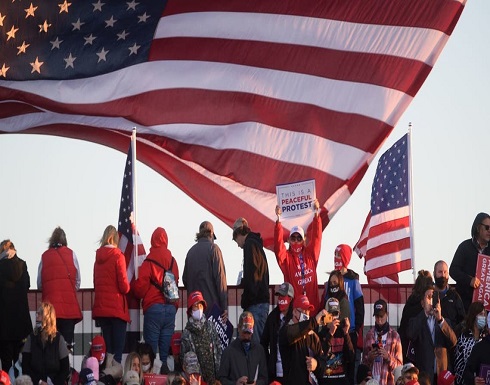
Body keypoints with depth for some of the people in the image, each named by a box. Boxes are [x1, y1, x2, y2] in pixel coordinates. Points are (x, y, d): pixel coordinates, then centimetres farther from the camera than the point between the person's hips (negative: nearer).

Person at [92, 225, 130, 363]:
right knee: (118, 348, -5)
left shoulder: (98, 257, 8)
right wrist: (127, 288, 10)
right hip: (117, 308, -5)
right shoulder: (118, 256, -9)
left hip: (100, 307, 5)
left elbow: (95, 284, 12)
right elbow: (124, 286, -10)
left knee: (106, 348, 9)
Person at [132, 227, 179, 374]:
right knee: (166, 345, 6)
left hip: (153, 308, -4)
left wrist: (133, 285, 14)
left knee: (151, 343, -2)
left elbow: (140, 287, -6)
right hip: (171, 307, 4)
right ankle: (165, 368, 3)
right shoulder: (172, 261, 7)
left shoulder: (148, 262, -8)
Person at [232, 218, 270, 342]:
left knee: (254, 341, -12)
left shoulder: (249, 244, -9)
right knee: (260, 339, 11)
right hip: (263, 300, 10)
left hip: (255, 303, -10)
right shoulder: (257, 243, 20)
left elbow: (251, 274, -17)